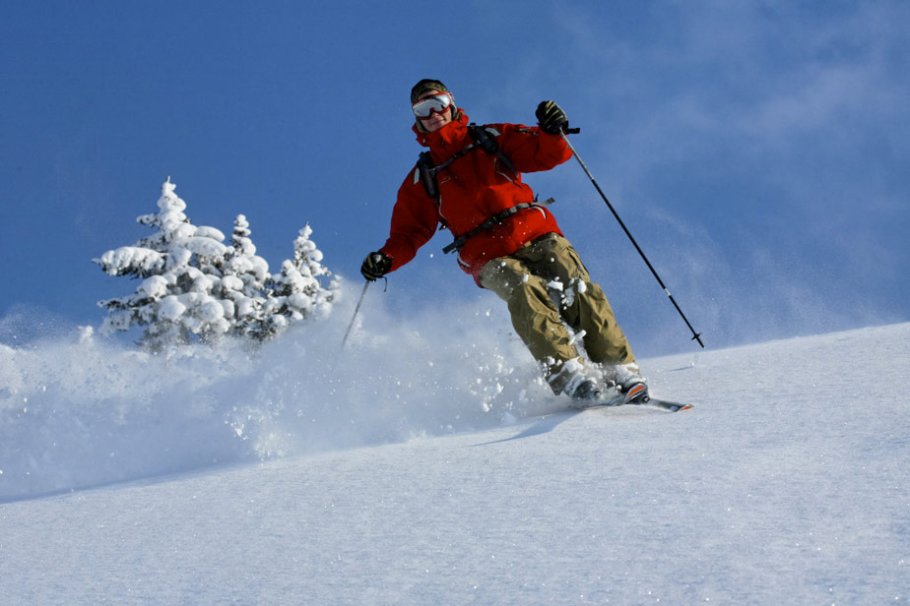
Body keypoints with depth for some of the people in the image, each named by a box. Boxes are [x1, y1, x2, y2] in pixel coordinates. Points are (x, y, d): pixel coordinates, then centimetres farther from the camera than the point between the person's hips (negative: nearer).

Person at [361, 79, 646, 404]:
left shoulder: (493, 139, 19)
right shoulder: (422, 178, 21)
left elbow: (550, 154, 12)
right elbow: (409, 232, 19)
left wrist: (552, 131, -10)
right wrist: (386, 259, -1)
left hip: (537, 233, 1)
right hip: (491, 258, -1)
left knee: (580, 290, -23)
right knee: (526, 292, -32)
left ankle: (620, 370, -23)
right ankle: (568, 375, -40)